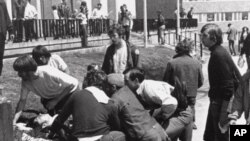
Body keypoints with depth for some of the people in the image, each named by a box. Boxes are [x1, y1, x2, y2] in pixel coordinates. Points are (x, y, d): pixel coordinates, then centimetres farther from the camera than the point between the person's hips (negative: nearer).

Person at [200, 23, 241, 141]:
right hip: (216, 100, 9)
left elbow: (228, 85, -23)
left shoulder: (219, 54, -20)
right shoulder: (216, 52, 9)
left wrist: (223, 112, -23)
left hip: (221, 102, -9)